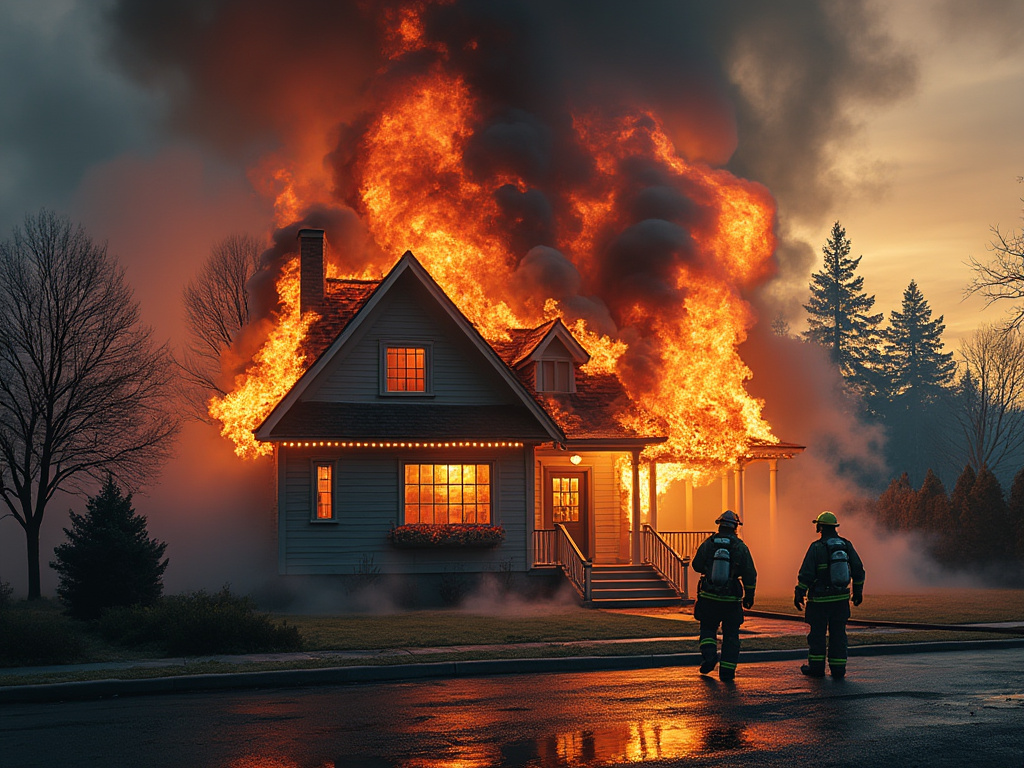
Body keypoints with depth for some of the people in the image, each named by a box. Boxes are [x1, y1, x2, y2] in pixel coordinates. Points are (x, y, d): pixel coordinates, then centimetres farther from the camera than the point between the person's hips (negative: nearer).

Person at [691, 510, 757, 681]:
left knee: (708, 628, 17)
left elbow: (696, 566, 5)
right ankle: (727, 670, 7)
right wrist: (749, 596, 6)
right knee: (731, 635, 10)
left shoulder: (708, 544, -3)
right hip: (731, 600, 0)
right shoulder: (740, 547, -5)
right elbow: (750, 574, -4)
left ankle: (709, 655, -7)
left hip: (709, 596, 0)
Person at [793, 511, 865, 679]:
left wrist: (799, 594, -4)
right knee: (838, 633, 8)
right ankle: (838, 669, 7)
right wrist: (858, 591, 19)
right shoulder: (846, 545, 3)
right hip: (841, 598, 4)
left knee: (817, 633, 7)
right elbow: (858, 570, 9)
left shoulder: (816, 547, -11)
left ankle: (816, 667, 11)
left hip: (820, 599, -4)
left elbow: (806, 574, -12)